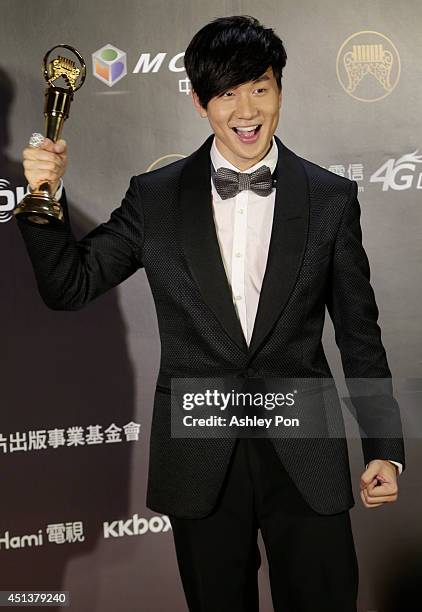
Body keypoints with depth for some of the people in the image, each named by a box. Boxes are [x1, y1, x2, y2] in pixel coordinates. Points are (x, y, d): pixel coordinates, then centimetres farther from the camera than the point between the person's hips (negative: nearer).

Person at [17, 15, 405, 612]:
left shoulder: (331, 198, -1)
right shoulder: (156, 197, -1)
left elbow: (359, 332, 3)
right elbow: (69, 286, 0)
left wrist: (385, 447, 3)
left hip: (305, 454, 0)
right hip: (200, 459, 1)